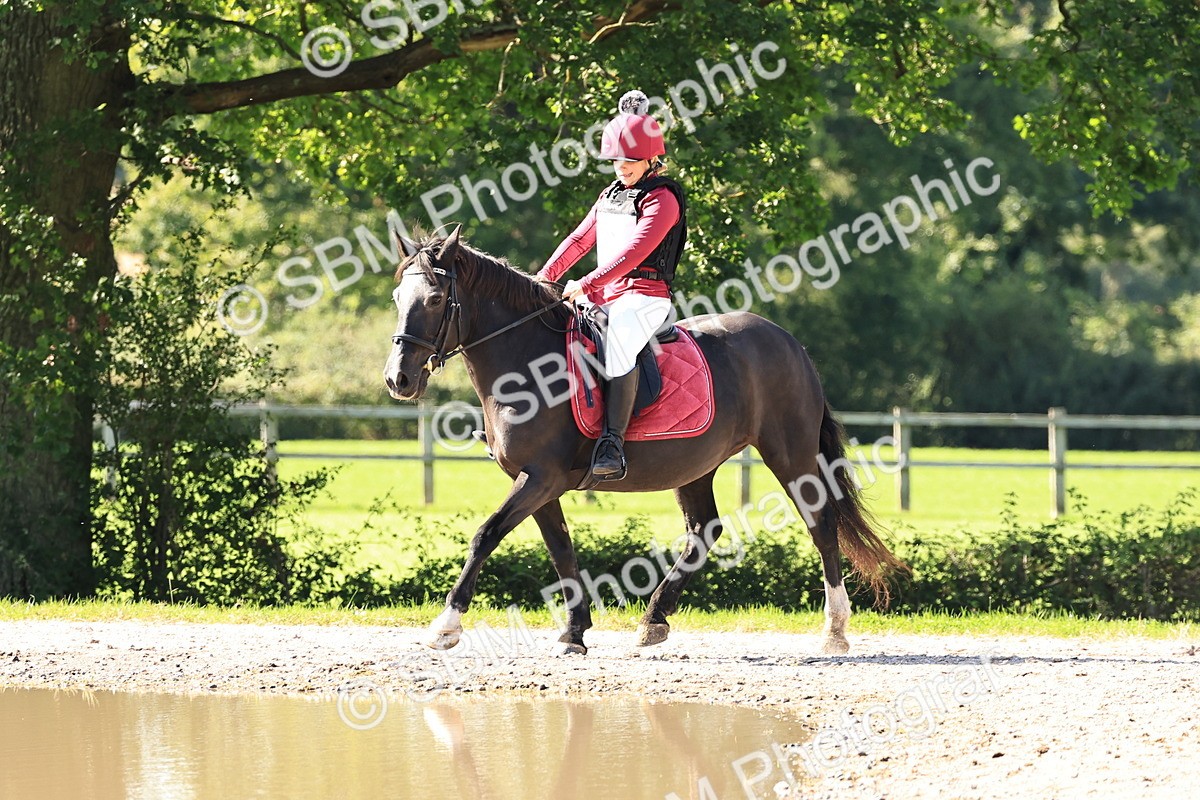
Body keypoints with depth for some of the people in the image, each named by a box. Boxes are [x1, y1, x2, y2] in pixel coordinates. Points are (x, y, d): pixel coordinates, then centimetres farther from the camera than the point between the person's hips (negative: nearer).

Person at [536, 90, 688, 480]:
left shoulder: (661, 199, -7)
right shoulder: (610, 196, 21)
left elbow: (635, 251, -19)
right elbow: (580, 239, 22)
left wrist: (587, 285, -25)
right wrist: (546, 276, 7)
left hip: (644, 294, -9)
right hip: (603, 296, 9)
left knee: (617, 344, -38)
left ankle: (613, 442, -45)